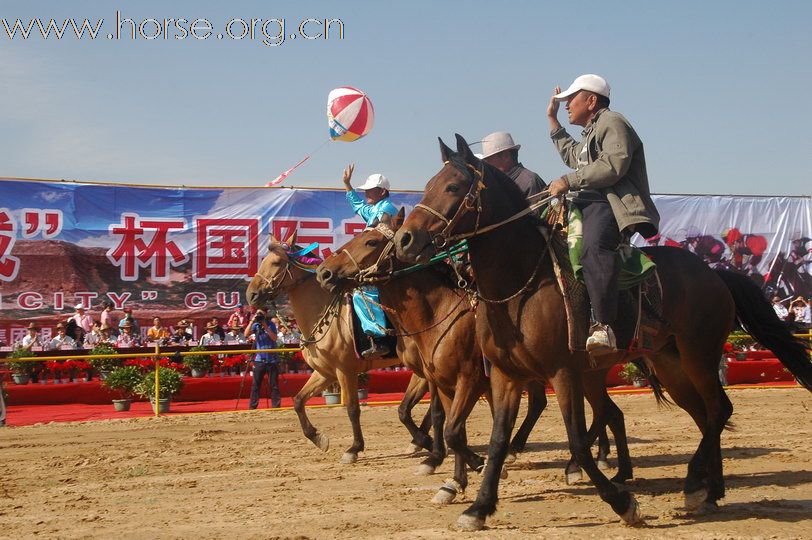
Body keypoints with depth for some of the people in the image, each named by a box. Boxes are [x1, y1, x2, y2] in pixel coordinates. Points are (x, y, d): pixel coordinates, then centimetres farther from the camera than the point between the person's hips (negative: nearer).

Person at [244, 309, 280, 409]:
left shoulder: (271, 325, 1)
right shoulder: (255, 325, 5)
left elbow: (274, 338, -12)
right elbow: (246, 334, -10)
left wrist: (266, 326, -19)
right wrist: (252, 321, -18)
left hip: (272, 359, -1)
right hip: (259, 359, 1)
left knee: (274, 385, 2)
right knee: (255, 384, 0)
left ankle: (276, 406, 7)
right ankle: (252, 407, 4)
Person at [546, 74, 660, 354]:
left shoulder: (612, 123, -1)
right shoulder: (592, 132, 33)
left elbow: (613, 166, -17)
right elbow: (572, 156, 53)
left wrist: (569, 181, -16)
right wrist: (552, 119, 50)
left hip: (613, 205, -12)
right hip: (588, 203, 12)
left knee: (593, 246, -39)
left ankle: (604, 327, -51)